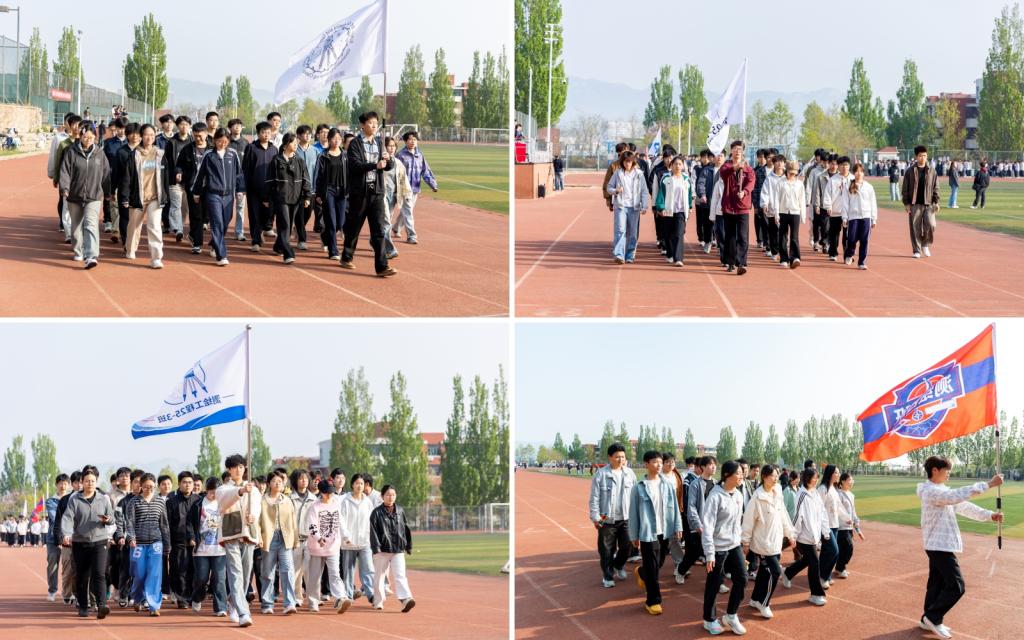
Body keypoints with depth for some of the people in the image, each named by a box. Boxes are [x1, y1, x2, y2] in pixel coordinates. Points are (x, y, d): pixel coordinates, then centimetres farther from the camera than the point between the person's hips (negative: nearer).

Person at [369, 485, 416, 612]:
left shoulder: (400, 511, 10)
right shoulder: (377, 513, -1)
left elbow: (405, 529, 16)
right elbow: (373, 531, -7)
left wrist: (408, 546, 16)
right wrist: (376, 548, -16)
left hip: (398, 549, 2)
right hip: (382, 549, -2)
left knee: (400, 575, -10)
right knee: (379, 575, 8)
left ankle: (406, 599, -23)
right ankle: (378, 601, 20)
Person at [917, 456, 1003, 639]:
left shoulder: (942, 491, 14)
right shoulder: (931, 492, -19)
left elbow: (962, 506, 13)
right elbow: (958, 495, -32)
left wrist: (989, 515, 2)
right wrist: (988, 485, -32)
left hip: (939, 546, 10)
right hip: (940, 546, -10)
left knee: (937, 584, 14)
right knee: (956, 586, -9)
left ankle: (929, 620, 22)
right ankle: (932, 618, 0)